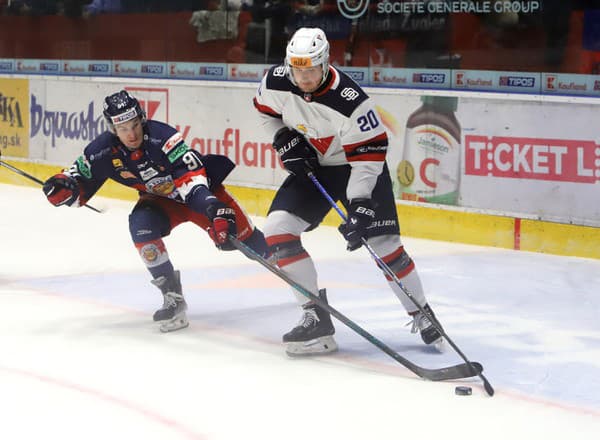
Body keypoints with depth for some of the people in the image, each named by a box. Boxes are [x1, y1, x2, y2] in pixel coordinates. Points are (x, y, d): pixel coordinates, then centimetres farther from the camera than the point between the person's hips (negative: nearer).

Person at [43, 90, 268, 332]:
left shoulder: (161, 136, -35)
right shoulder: (104, 151, -19)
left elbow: (191, 175, -41)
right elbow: (82, 183, -4)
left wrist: (212, 207, -55)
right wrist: (63, 186, -27)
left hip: (202, 184, -3)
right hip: (160, 197, 3)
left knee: (232, 233, -8)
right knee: (141, 224, -25)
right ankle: (172, 295, -17)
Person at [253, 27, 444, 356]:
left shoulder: (349, 101, -31)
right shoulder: (275, 82, -17)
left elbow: (369, 156, -27)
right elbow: (266, 110, 8)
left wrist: (360, 206, -31)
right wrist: (285, 139, -7)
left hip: (360, 166, -5)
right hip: (311, 167, 5)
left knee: (384, 244, -10)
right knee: (277, 229, -12)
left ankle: (421, 315, 12)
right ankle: (316, 319, -6)